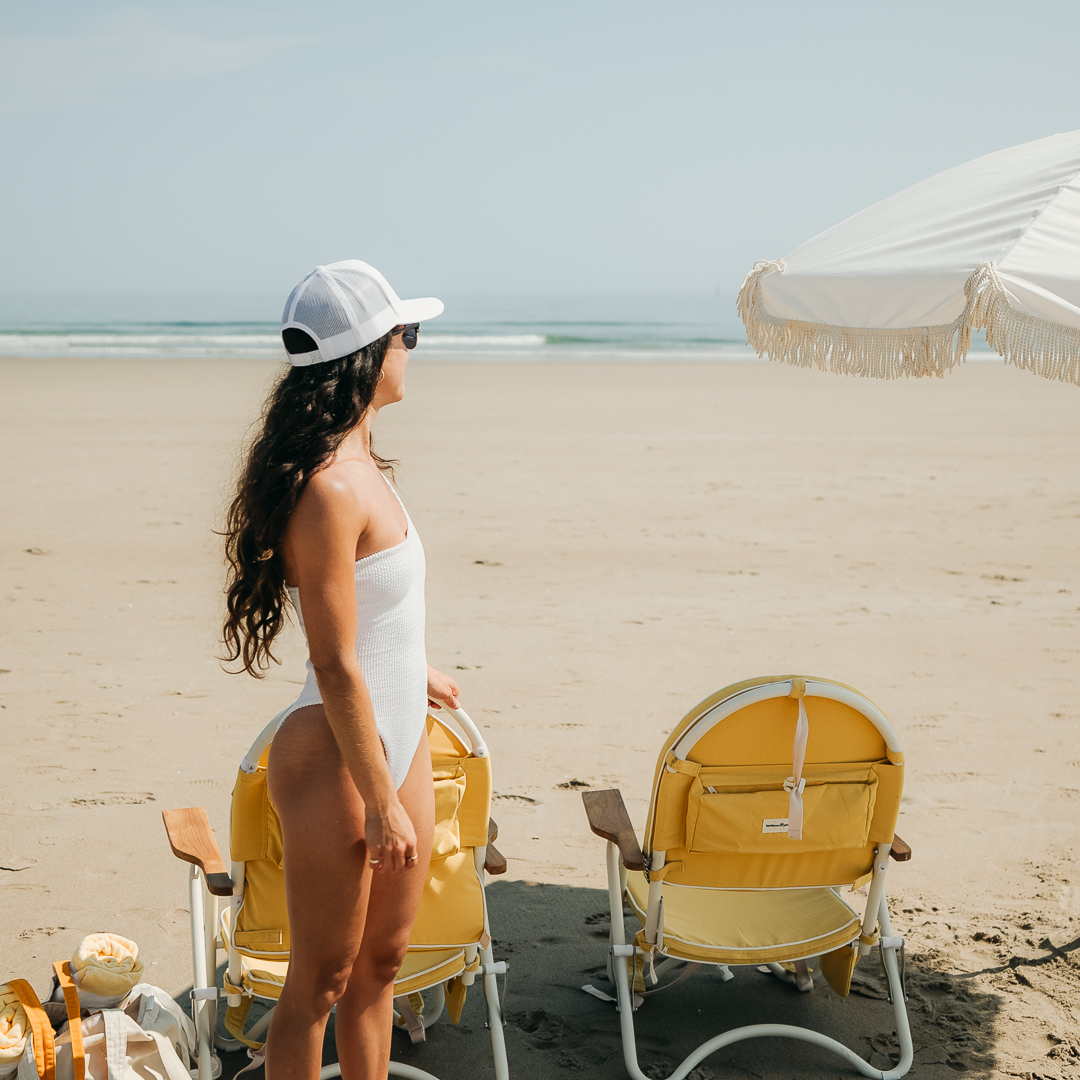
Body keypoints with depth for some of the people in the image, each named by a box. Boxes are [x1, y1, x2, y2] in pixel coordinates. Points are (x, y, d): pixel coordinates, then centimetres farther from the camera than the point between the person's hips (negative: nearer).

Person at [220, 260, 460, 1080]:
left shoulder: (359, 465, 6)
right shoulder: (329, 490, -23)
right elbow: (336, 667, -22)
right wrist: (381, 803, -17)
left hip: (399, 739, 9)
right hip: (337, 755, -9)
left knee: (383, 959, 19)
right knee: (322, 981, 6)